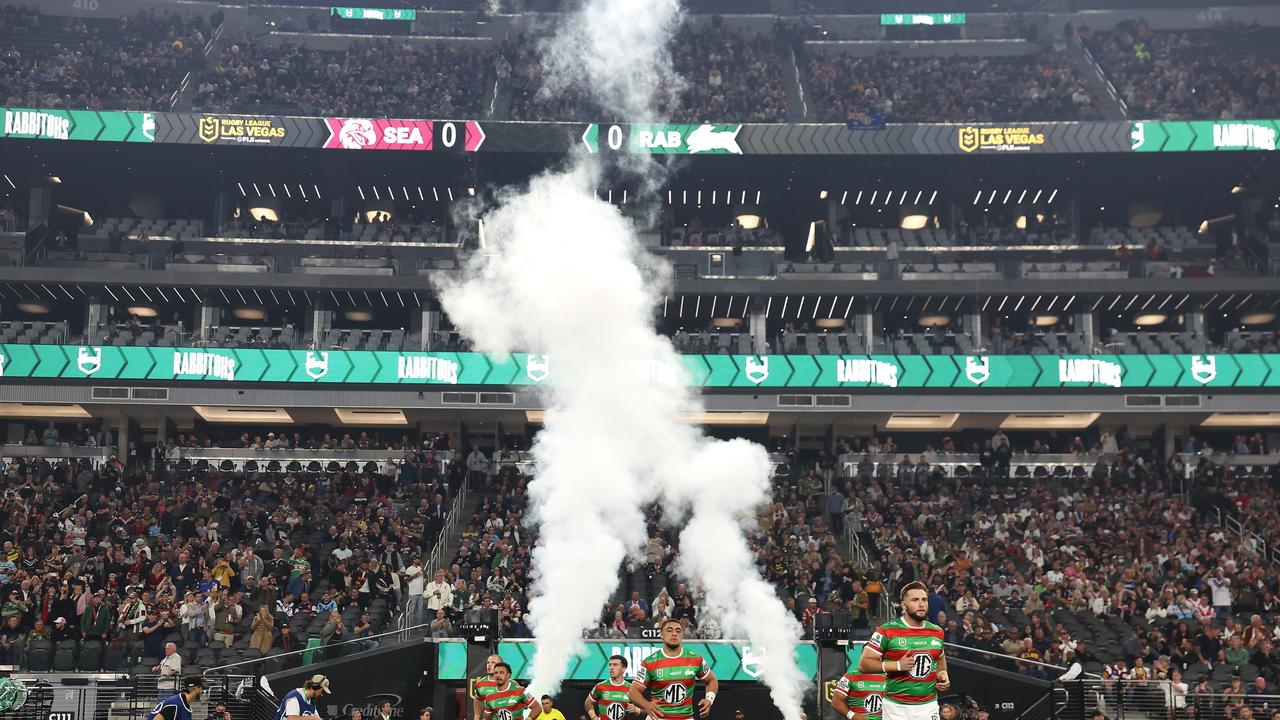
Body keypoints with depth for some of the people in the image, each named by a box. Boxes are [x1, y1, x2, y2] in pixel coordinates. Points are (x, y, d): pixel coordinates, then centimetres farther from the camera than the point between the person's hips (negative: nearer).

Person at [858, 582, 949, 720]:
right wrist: (898, 665, -17)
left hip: (929, 706, 4)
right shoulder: (888, 631, -7)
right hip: (897, 707, -4)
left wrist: (943, 674, 7)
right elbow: (863, 664, -9)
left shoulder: (937, 632, 9)